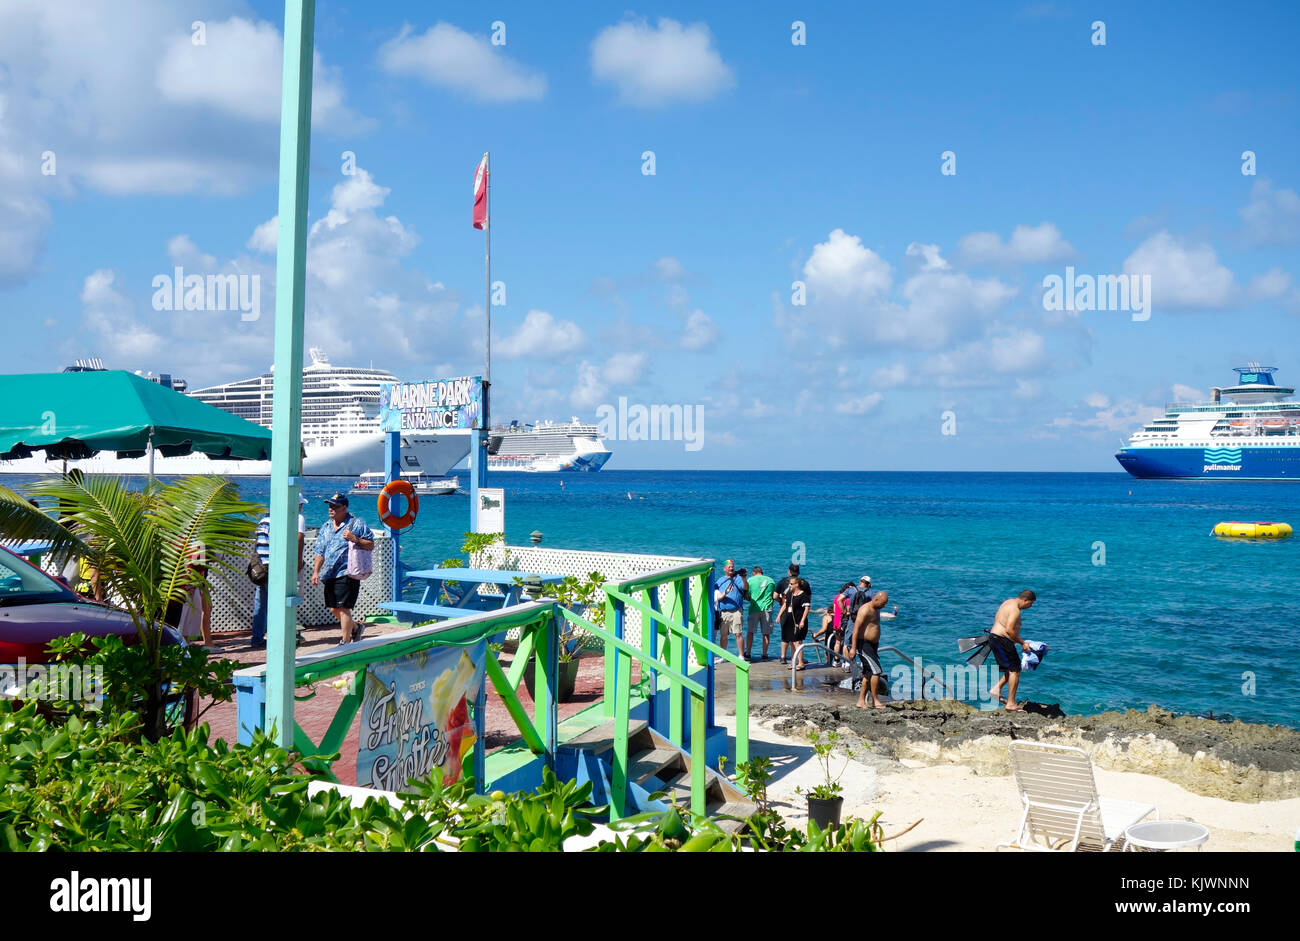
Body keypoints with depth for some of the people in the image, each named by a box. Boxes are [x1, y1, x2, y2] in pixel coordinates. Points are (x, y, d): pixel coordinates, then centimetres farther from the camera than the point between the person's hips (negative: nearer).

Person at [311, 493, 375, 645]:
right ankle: (355, 628, 34)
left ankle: (345, 642, 0)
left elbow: (371, 545, -4)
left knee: (343, 608, -9)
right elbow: (320, 552, 19)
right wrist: (316, 572, 12)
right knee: (334, 609, 12)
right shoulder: (326, 527, 16)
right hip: (330, 575, 7)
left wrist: (355, 539, -19)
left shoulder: (357, 523, -2)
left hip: (347, 574, -7)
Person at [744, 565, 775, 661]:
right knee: (766, 633, 5)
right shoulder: (770, 580, 8)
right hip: (767, 609, 1)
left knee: (750, 631, 7)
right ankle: (765, 654, 4)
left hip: (754, 608, -1)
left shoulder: (750, 580, 2)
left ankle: (748, 653, 5)